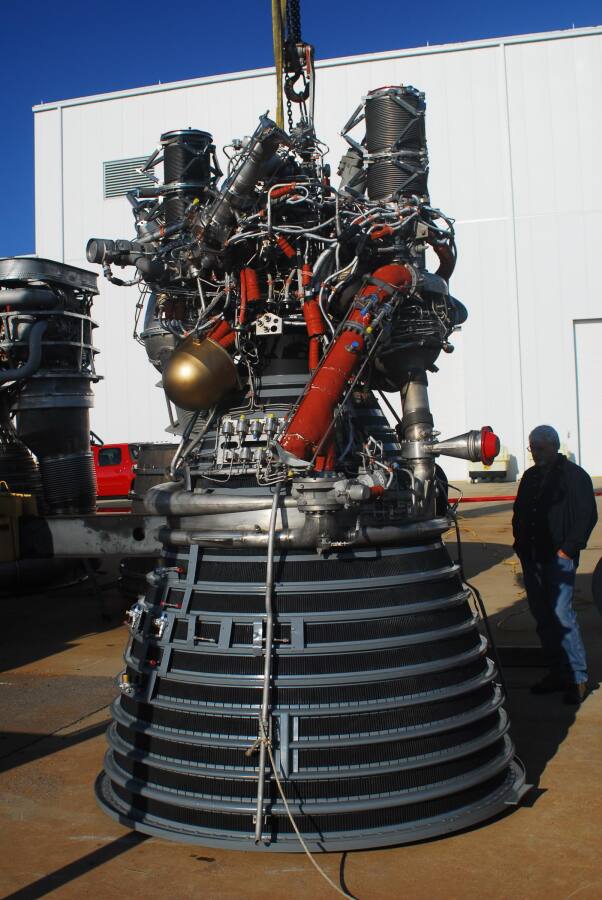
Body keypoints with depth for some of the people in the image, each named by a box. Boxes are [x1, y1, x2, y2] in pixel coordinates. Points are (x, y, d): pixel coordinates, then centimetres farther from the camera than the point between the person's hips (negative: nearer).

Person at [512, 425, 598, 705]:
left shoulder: (574, 476, -4)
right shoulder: (530, 477, 16)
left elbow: (587, 516, -8)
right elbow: (519, 512, 22)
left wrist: (568, 548, -13)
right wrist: (520, 543, 10)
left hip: (559, 558, -7)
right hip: (531, 558, 7)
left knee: (562, 615, -11)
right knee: (542, 617, 10)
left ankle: (578, 678, -1)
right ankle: (557, 673, 20)